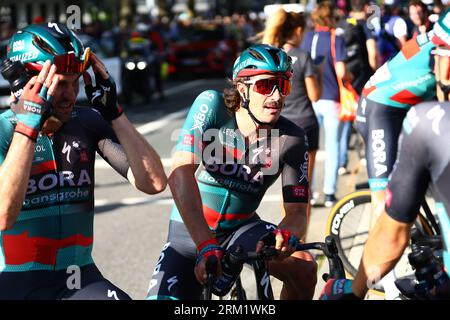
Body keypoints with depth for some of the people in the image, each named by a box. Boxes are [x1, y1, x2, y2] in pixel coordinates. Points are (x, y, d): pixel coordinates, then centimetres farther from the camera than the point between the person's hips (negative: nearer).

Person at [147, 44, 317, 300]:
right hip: (190, 232, -1)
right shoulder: (212, 105, -22)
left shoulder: (291, 139, -15)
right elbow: (181, 174, -34)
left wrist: (287, 235, -42)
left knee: (304, 267, -25)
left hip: (241, 229, 1)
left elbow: (297, 211, -15)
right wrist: (206, 246, -45)